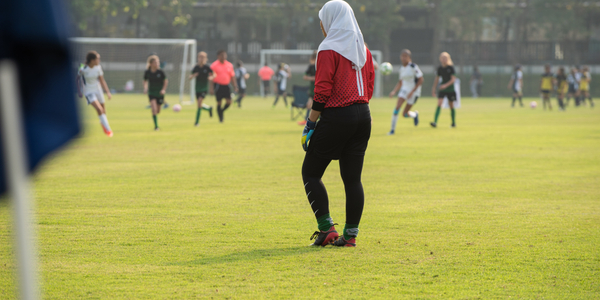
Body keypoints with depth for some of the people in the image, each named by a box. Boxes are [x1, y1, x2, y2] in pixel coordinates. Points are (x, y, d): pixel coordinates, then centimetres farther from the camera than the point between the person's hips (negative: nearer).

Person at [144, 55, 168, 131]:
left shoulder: (160, 72, -11)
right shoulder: (147, 72, -8)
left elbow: (166, 81, 1)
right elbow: (145, 81, 9)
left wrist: (163, 89, -10)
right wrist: (145, 88, -7)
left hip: (160, 93, 1)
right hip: (151, 93, -1)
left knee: (158, 111, 10)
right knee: (154, 109, -19)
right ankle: (156, 126, -12)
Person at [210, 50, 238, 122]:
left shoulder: (229, 65, 9)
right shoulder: (214, 65, -4)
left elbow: (232, 76, 15)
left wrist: (235, 85, 6)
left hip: (226, 86, 4)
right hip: (218, 85, -4)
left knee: (229, 102, -7)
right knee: (219, 102, -2)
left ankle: (222, 111, 23)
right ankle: (220, 118, 12)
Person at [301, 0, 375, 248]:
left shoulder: (329, 50, -10)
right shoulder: (362, 49, 12)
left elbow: (322, 92, -14)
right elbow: (369, 87, 14)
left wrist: (310, 125, -9)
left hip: (336, 116, -7)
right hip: (363, 116, 7)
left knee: (310, 172, 5)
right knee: (352, 178, 9)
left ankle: (326, 228, -2)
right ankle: (351, 234, 8)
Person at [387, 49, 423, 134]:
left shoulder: (413, 67, -15)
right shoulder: (402, 68, 5)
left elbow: (420, 80, -15)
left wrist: (412, 91, -19)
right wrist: (394, 91, 3)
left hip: (414, 91, -5)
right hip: (404, 89, 5)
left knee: (404, 114, 0)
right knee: (397, 107, -17)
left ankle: (415, 114, 35)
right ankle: (393, 129, -9)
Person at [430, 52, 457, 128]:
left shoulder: (451, 67, -10)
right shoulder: (439, 68, 2)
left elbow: (453, 79, -15)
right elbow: (437, 79, 12)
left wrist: (446, 85, -27)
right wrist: (433, 89, 11)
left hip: (450, 89, -2)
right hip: (442, 89, 2)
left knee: (451, 106, 10)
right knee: (439, 104, -14)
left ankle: (454, 122, 28)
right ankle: (435, 122, -23)